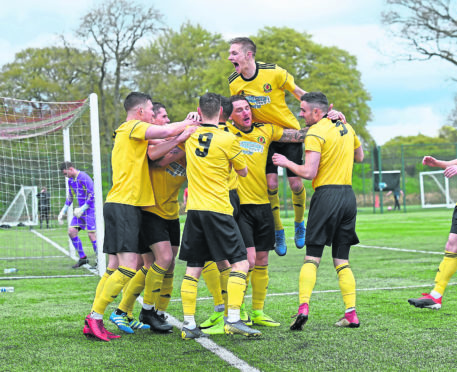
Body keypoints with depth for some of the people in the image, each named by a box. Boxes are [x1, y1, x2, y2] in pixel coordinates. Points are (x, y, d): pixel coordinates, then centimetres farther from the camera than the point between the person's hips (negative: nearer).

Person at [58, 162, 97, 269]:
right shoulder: (71, 180, 11)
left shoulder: (84, 178, -16)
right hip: (80, 210, 8)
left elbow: (93, 195, -18)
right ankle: (82, 257, 9)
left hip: (90, 209, -8)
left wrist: (82, 209, -17)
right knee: (71, 231, -1)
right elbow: (70, 197, 23)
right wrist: (63, 212, 18)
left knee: (91, 234, -10)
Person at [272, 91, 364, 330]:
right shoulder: (346, 127, 13)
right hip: (348, 195, 6)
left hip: (326, 194, -6)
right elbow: (359, 157, 28)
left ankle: (303, 307, -15)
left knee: (312, 258, -2)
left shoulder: (315, 133, -9)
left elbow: (308, 172, -16)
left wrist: (286, 162, -2)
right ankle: (351, 313, 2)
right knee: (342, 260, 9)